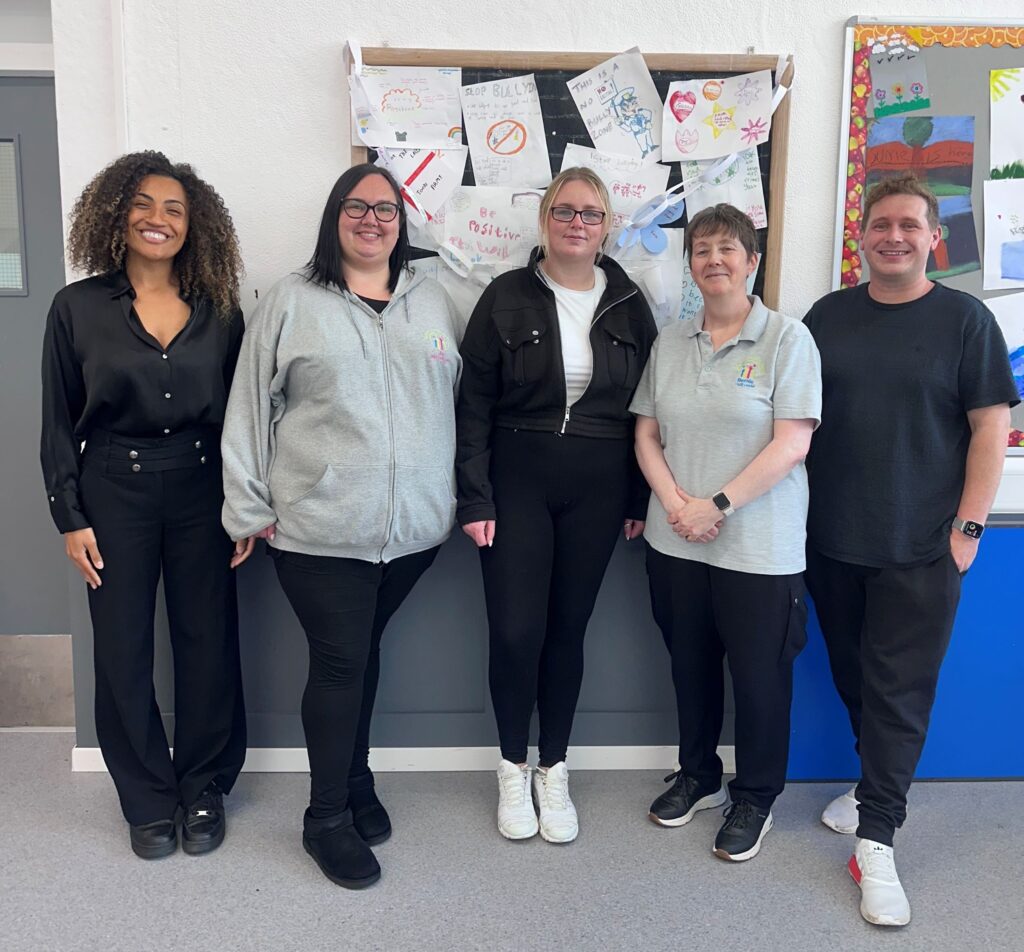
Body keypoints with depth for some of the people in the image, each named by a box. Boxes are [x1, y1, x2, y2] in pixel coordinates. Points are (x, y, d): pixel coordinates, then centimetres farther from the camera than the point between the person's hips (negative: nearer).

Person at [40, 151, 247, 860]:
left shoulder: (219, 310, 2)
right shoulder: (79, 307, 0)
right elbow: (59, 423, 2)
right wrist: (71, 518, -2)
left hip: (202, 490, 1)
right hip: (114, 490, 0)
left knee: (208, 641, 7)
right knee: (122, 649, 6)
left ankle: (204, 788, 27)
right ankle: (148, 800, 25)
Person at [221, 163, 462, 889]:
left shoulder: (433, 301, 12)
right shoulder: (292, 303, 1)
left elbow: (461, 401, 16)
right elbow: (250, 410, 0)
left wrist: (470, 496, 13)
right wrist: (249, 510, -2)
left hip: (413, 526, 4)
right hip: (320, 526, -3)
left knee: (364, 651, 17)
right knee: (339, 662, 1)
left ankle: (357, 781, 36)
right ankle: (328, 817, 19)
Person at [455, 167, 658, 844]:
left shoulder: (629, 305, 5)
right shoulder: (507, 298, -1)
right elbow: (475, 404, -3)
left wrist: (640, 499, 5)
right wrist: (475, 498, -8)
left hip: (597, 489, 2)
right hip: (517, 481, -1)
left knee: (568, 628, 9)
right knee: (515, 630, -4)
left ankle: (554, 772, 26)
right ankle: (514, 769, 21)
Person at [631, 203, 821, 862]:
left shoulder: (787, 338, -6)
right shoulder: (670, 342, 8)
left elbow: (791, 444, -13)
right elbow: (647, 434, 8)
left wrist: (718, 505, -17)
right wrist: (673, 500, -8)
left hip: (759, 547, -4)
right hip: (675, 542, 4)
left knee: (759, 675, 7)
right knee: (690, 664, 17)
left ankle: (755, 798, 29)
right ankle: (698, 776, 38)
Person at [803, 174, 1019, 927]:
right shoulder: (827, 316, 6)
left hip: (921, 547, -3)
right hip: (831, 541, 4)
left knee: (899, 690, 0)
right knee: (853, 679, 16)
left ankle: (876, 840, 9)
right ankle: (878, 784, 37)